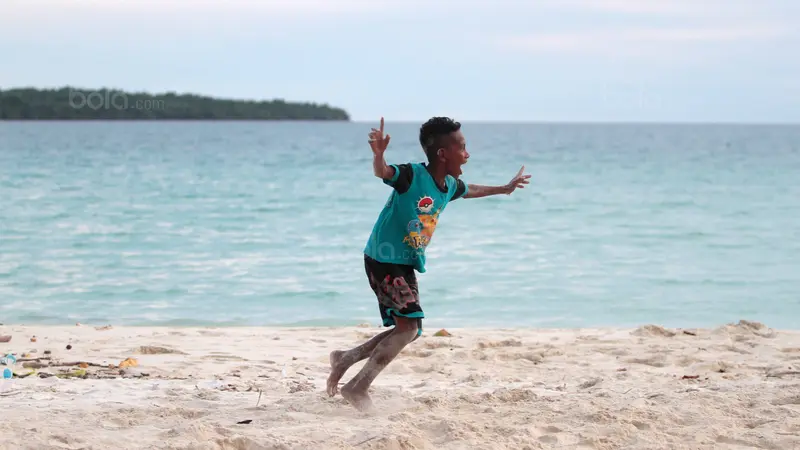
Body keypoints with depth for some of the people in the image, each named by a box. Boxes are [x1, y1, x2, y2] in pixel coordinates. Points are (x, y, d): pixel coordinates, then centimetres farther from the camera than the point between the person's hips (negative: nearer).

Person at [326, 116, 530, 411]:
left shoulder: (450, 185, 7)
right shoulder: (412, 175, -19)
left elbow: (470, 191, 29)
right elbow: (382, 172, -36)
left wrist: (505, 189, 43)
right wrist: (378, 155, -58)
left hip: (405, 264, 9)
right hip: (384, 259, -9)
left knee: (407, 329, 10)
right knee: (409, 325, -15)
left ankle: (346, 358, 21)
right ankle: (358, 387, -11)